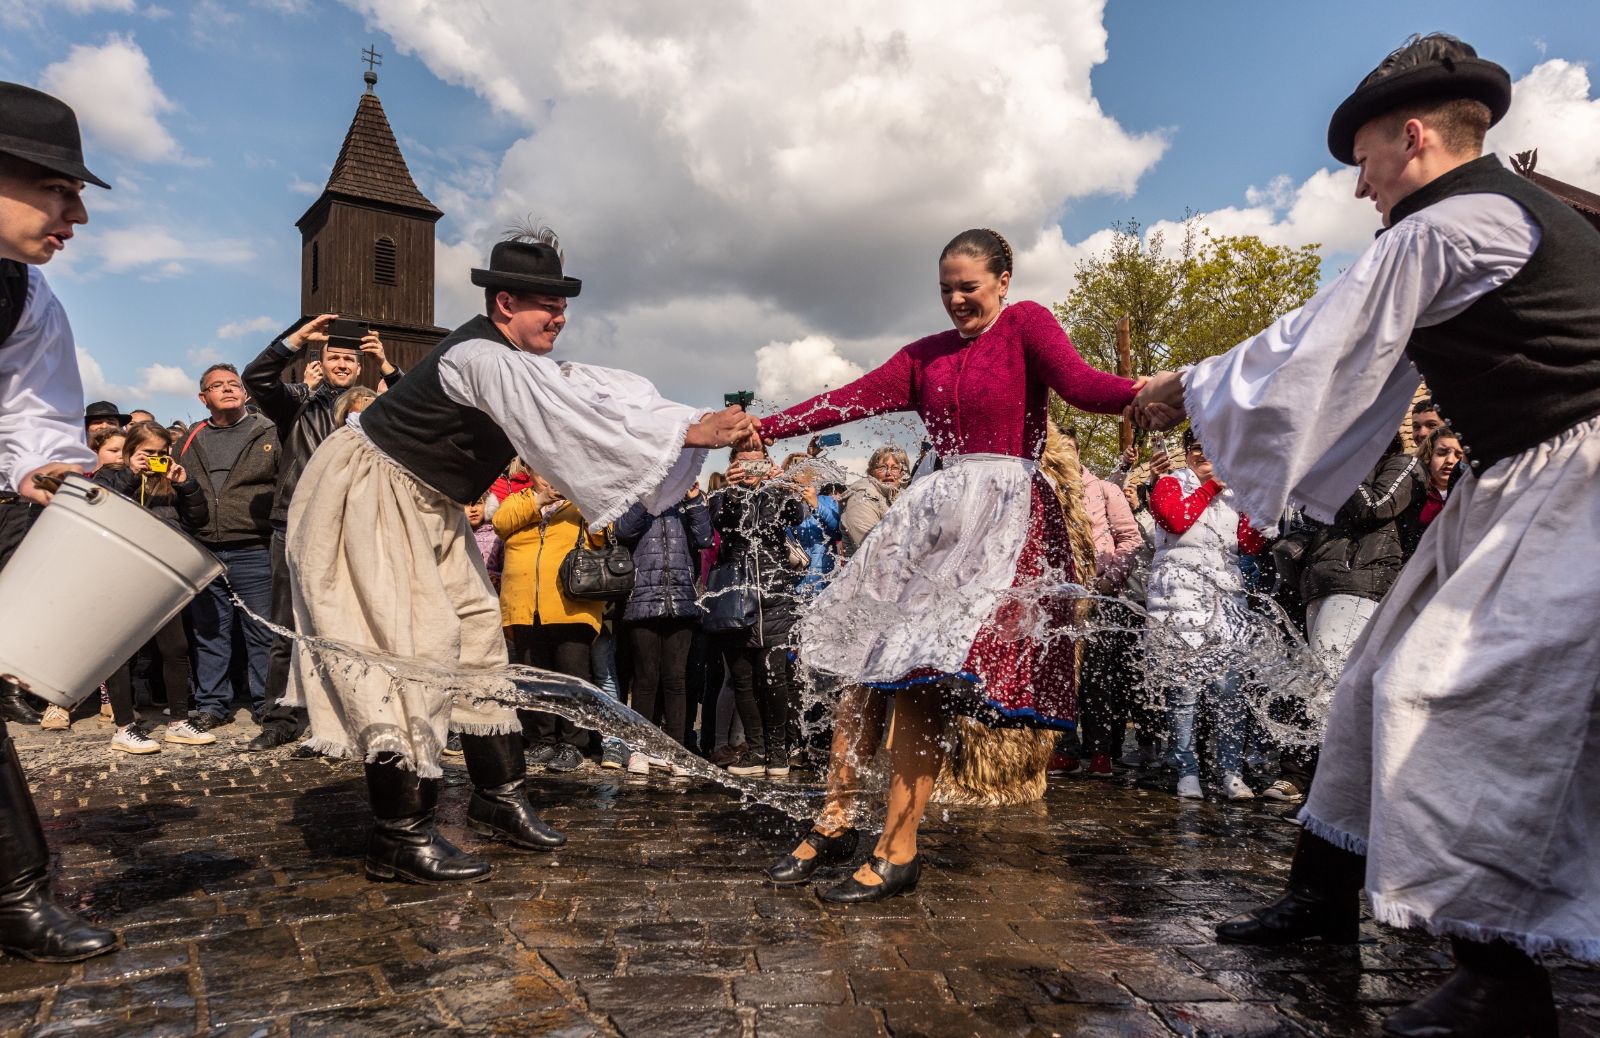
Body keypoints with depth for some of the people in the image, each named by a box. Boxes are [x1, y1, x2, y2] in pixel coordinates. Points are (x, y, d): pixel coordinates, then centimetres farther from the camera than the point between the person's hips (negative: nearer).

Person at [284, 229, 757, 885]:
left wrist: (710, 423, -16)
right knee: (410, 647, -13)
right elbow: (577, 419, -37)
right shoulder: (483, 358, -27)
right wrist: (694, 432, -38)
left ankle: (499, 799, 16)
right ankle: (400, 837, -6)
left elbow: (604, 392, -5)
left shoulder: (519, 363, 4)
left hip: (424, 506, 10)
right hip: (368, 495, -10)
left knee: (476, 633, 8)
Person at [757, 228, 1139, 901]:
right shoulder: (925, 356, 21)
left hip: (1001, 510, -6)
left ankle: (898, 852, -7)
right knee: (866, 661, -1)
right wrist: (759, 430, 6)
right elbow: (851, 399, 13)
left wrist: (1145, 392, -32)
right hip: (932, 510, 6)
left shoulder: (1026, 324, 6)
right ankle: (834, 823, 10)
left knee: (919, 672, -15)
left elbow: (1081, 384, -11)